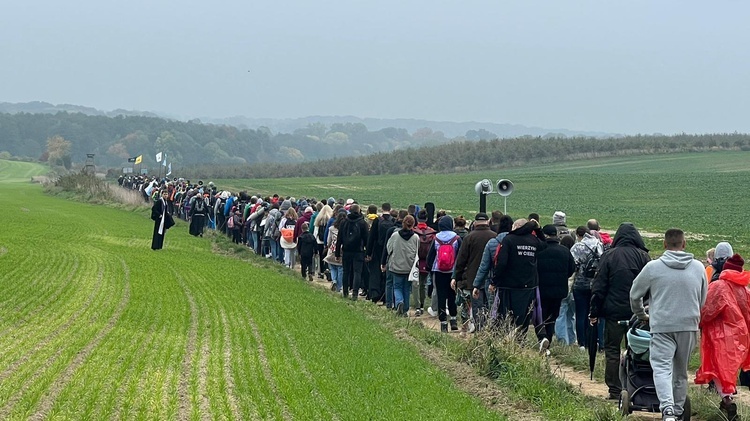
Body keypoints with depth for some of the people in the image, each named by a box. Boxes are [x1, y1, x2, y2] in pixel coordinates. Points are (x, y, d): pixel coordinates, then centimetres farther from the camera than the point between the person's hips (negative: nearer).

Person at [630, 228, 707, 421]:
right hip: (689, 326, 3)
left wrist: (641, 315, 25)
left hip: (662, 326, -3)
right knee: (681, 371, 15)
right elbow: (703, 299, 18)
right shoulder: (698, 268, 5)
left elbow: (635, 294, 7)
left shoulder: (653, 267, -4)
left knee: (662, 368, -8)